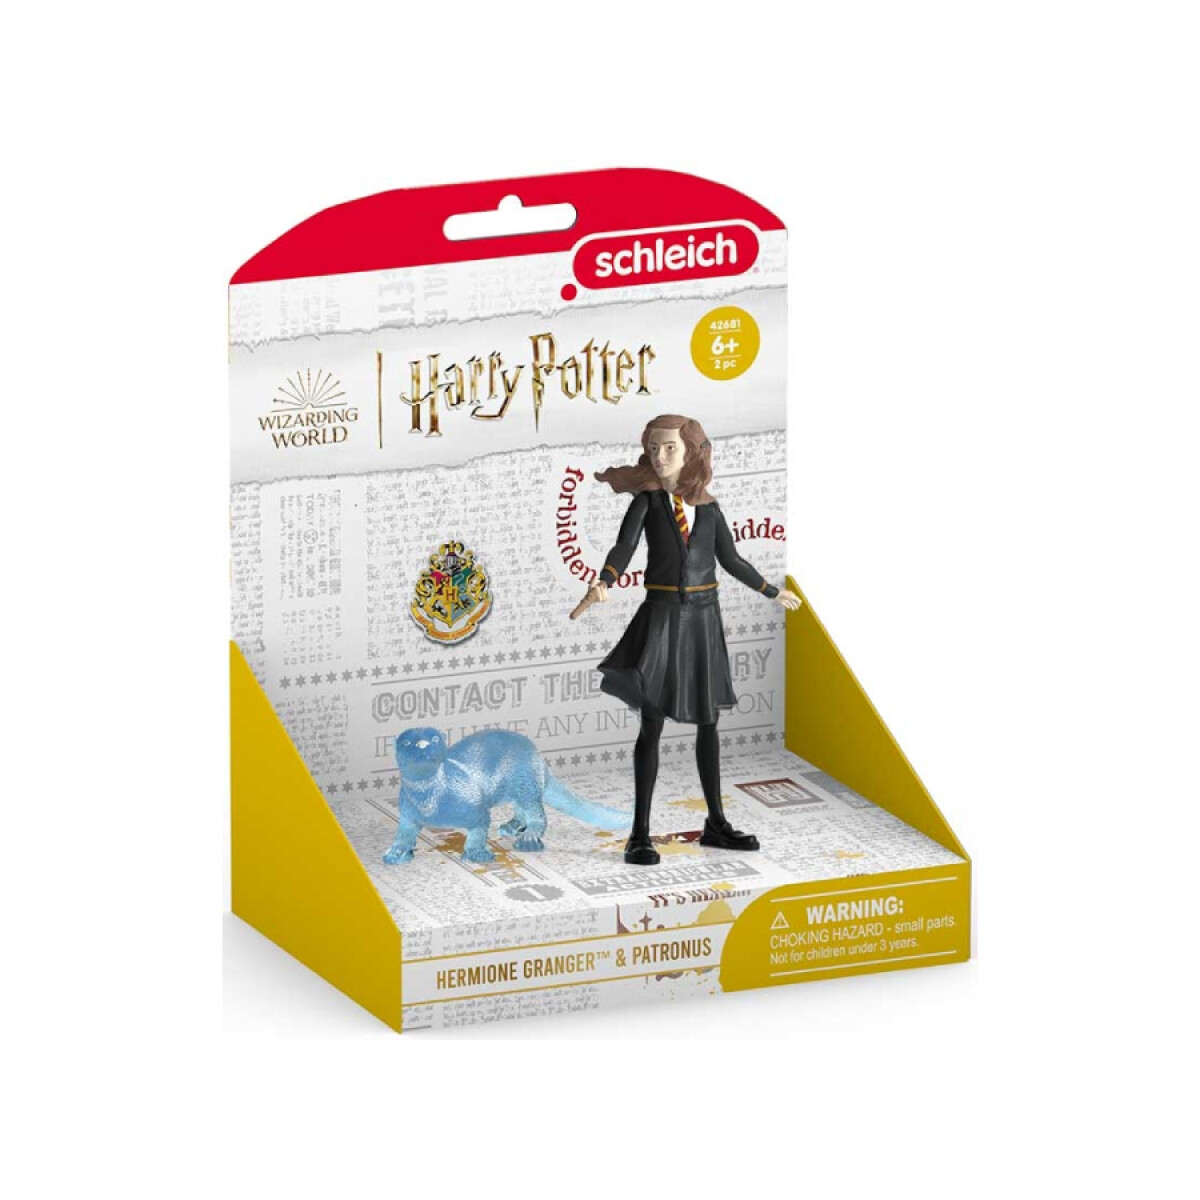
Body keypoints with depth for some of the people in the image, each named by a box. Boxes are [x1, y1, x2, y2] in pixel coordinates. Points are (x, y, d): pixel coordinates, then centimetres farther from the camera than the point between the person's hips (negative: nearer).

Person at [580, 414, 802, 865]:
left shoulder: (709, 508, 5)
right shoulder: (647, 499, -4)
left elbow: (731, 560, 16)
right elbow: (624, 547, -17)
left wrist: (772, 592, 24)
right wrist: (604, 583, -36)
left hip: (704, 617, 4)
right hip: (662, 614, -4)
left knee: (707, 722, 11)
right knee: (652, 723, -6)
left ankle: (716, 823, 22)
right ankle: (640, 835, -5)